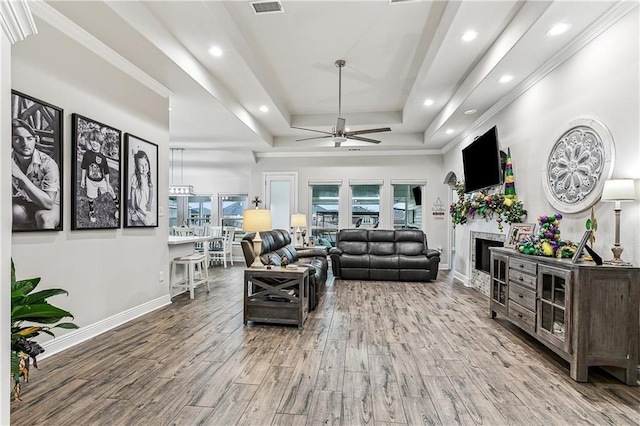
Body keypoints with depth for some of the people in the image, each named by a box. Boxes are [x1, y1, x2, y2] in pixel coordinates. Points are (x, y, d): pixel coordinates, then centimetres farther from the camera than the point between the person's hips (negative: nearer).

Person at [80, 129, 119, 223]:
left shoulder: (102, 157, -14)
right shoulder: (87, 154, -12)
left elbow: (106, 172, -6)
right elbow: (84, 168, 0)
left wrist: (108, 184, -2)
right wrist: (83, 179, 4)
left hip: (101, 180, 0)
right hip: (90, 180, 1)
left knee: (111, 192, 7)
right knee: (91, 198, 13)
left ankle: (118, 208, 28)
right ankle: (91, 213, 37)